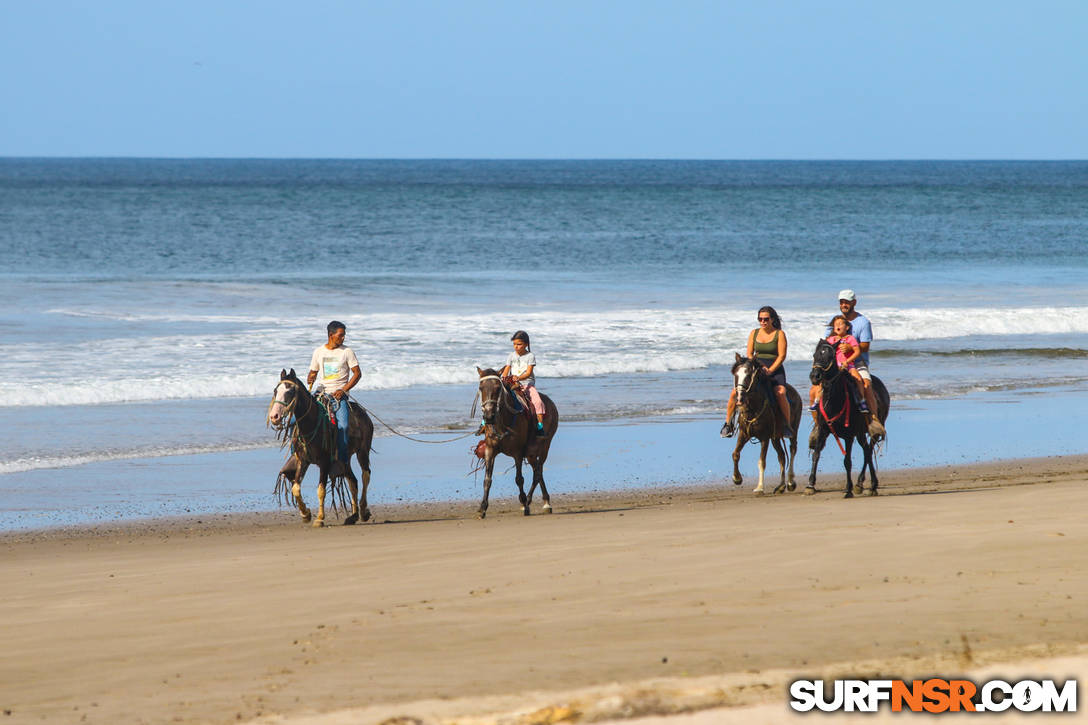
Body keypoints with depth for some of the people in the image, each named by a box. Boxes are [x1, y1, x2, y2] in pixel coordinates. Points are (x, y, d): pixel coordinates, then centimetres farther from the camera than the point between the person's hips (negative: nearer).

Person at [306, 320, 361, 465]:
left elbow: (357, 373, 2)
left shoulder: (347, 352, 3)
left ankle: (342, 461, -17)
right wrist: (310, 380, -4)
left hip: (339, 394, -3)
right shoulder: (318, 352, 11)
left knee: (342, 425, -25)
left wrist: (343, 390, -9)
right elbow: (313, 372, 21)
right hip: (322, 393, 3)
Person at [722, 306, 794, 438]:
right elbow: (749, 354, 10)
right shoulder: (754, 333, 12)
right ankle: (728, 424, 2)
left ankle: (787, 426, -21)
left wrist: (770, 370, -17)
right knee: (735, 392, -13)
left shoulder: (779, 334, 1)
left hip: (775, 369, -4)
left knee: (780, 393, -32)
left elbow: (782, 356, -5)